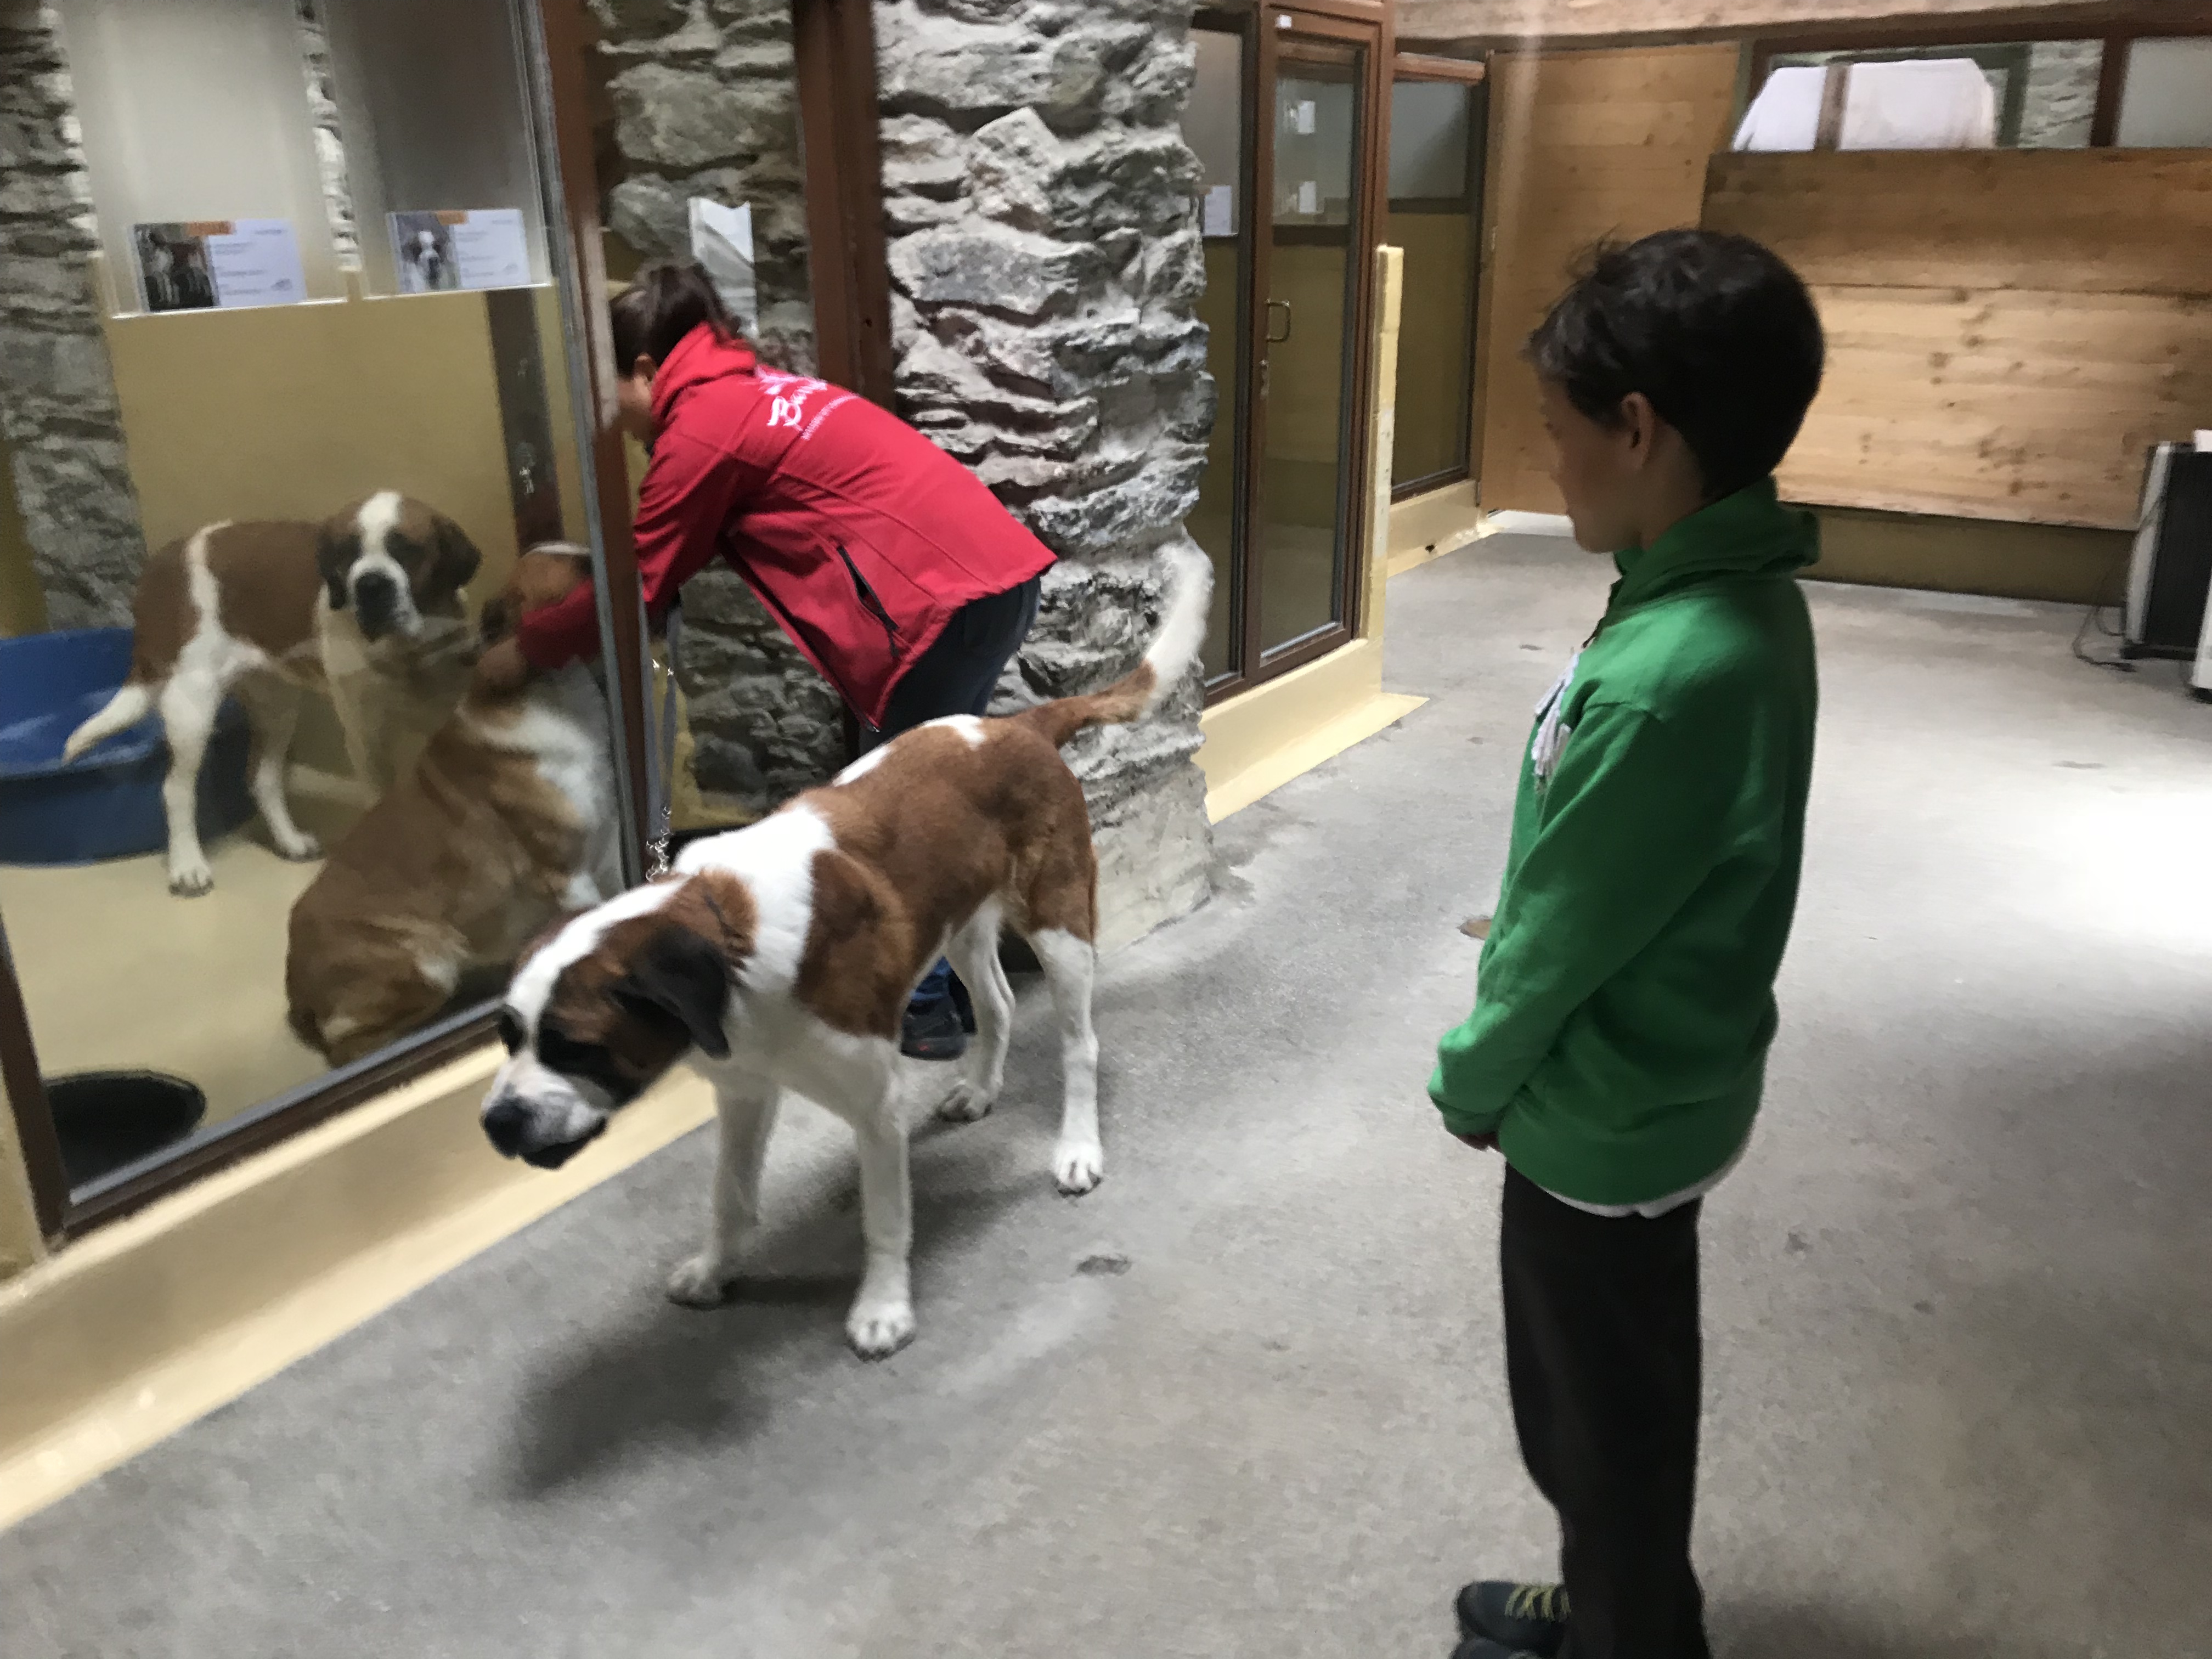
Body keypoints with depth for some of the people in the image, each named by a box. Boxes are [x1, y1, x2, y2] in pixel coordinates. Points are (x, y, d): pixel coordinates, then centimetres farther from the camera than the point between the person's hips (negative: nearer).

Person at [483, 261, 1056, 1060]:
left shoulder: (699, 427, -5)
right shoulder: (757, 391, 22)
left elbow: (639, 587, 2)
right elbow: (690, 550, 26)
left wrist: (526, 648, 16)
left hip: (945, 599, -9)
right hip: (1002, 570, 9)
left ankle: (925, 1010, 13)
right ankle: (950, 978, 29)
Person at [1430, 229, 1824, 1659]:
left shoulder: (1669, 680, -34)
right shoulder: (1744, 599, -3)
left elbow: (1562, 940, -23)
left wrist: (1471, 1080, -5)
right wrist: (1506, 1069, 13)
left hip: (1606, 1121, -9)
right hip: (1657, 1089, 9)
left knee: (1605, 1422, 16)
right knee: (1603, 1406, 28)